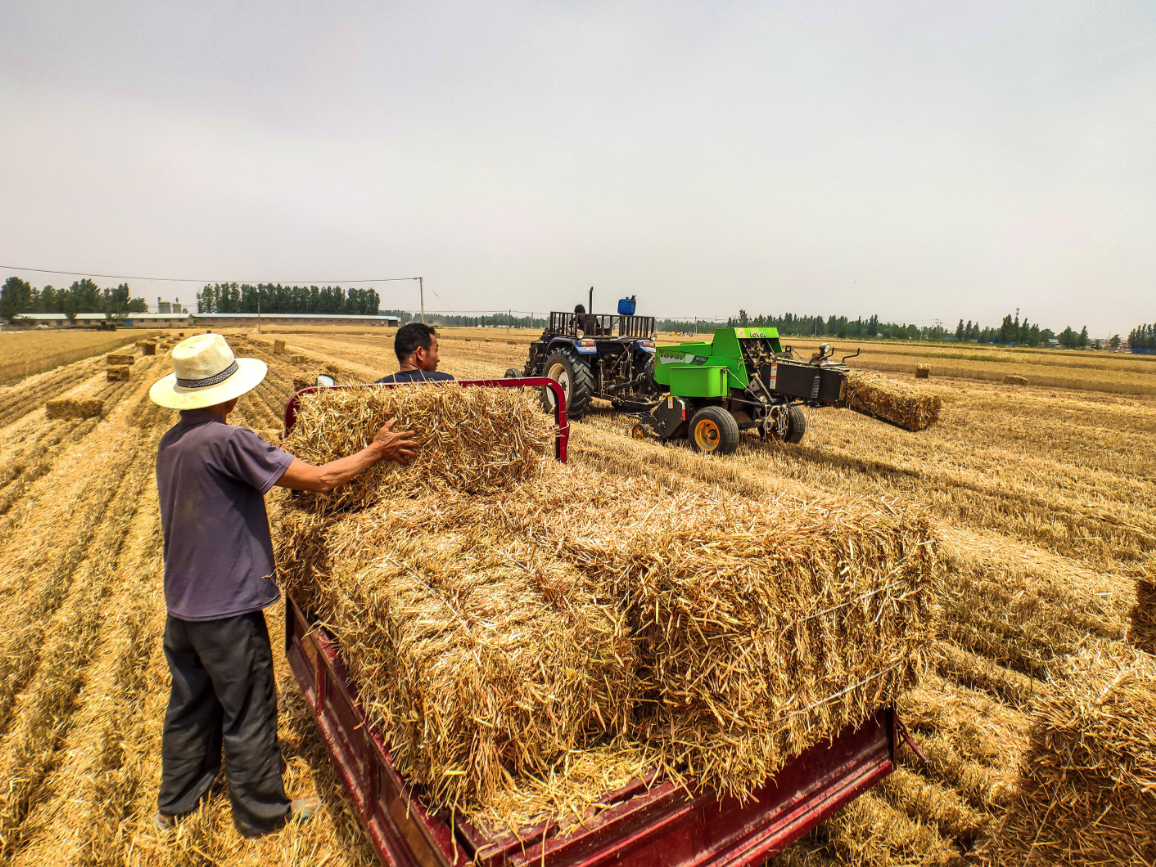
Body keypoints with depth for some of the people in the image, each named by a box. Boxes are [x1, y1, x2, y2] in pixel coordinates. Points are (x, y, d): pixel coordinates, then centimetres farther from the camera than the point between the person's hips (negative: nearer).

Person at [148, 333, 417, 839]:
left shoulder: (170, 443, 4)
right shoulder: (226, 441, -24)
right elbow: (318, 480, -22)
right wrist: (375, 451, -11)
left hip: (181, 605, 9)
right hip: (227, 608, -8)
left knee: (189, 704, 24)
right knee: (247, 713, 9)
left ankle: (174, 807, 42)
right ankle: (263, 814, 28)